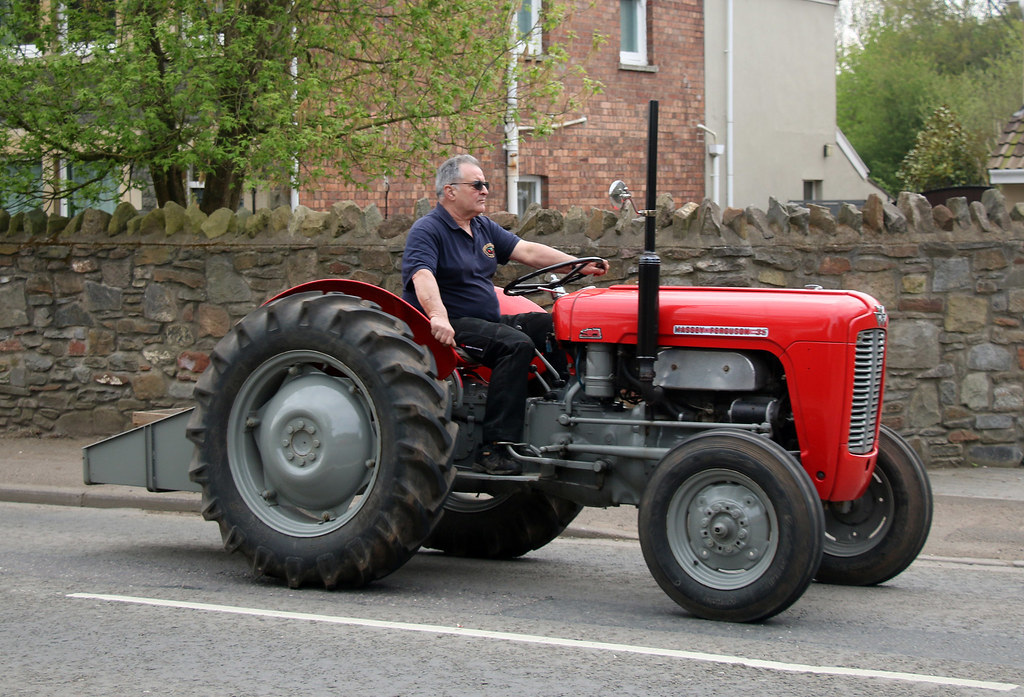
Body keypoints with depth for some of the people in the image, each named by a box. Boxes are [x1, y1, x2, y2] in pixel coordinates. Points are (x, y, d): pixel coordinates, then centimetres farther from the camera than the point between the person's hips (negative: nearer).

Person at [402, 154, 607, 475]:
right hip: (452, 326, -9)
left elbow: (528, 251, 13)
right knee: (516, 344, -32)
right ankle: (494, 449, -36)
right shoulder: (426, 231, -10)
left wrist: (580, 264, 2)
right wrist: (438, 317, -45)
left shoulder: (483, 228, 17)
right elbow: (423, 277, -27)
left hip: (488, 321, 9)